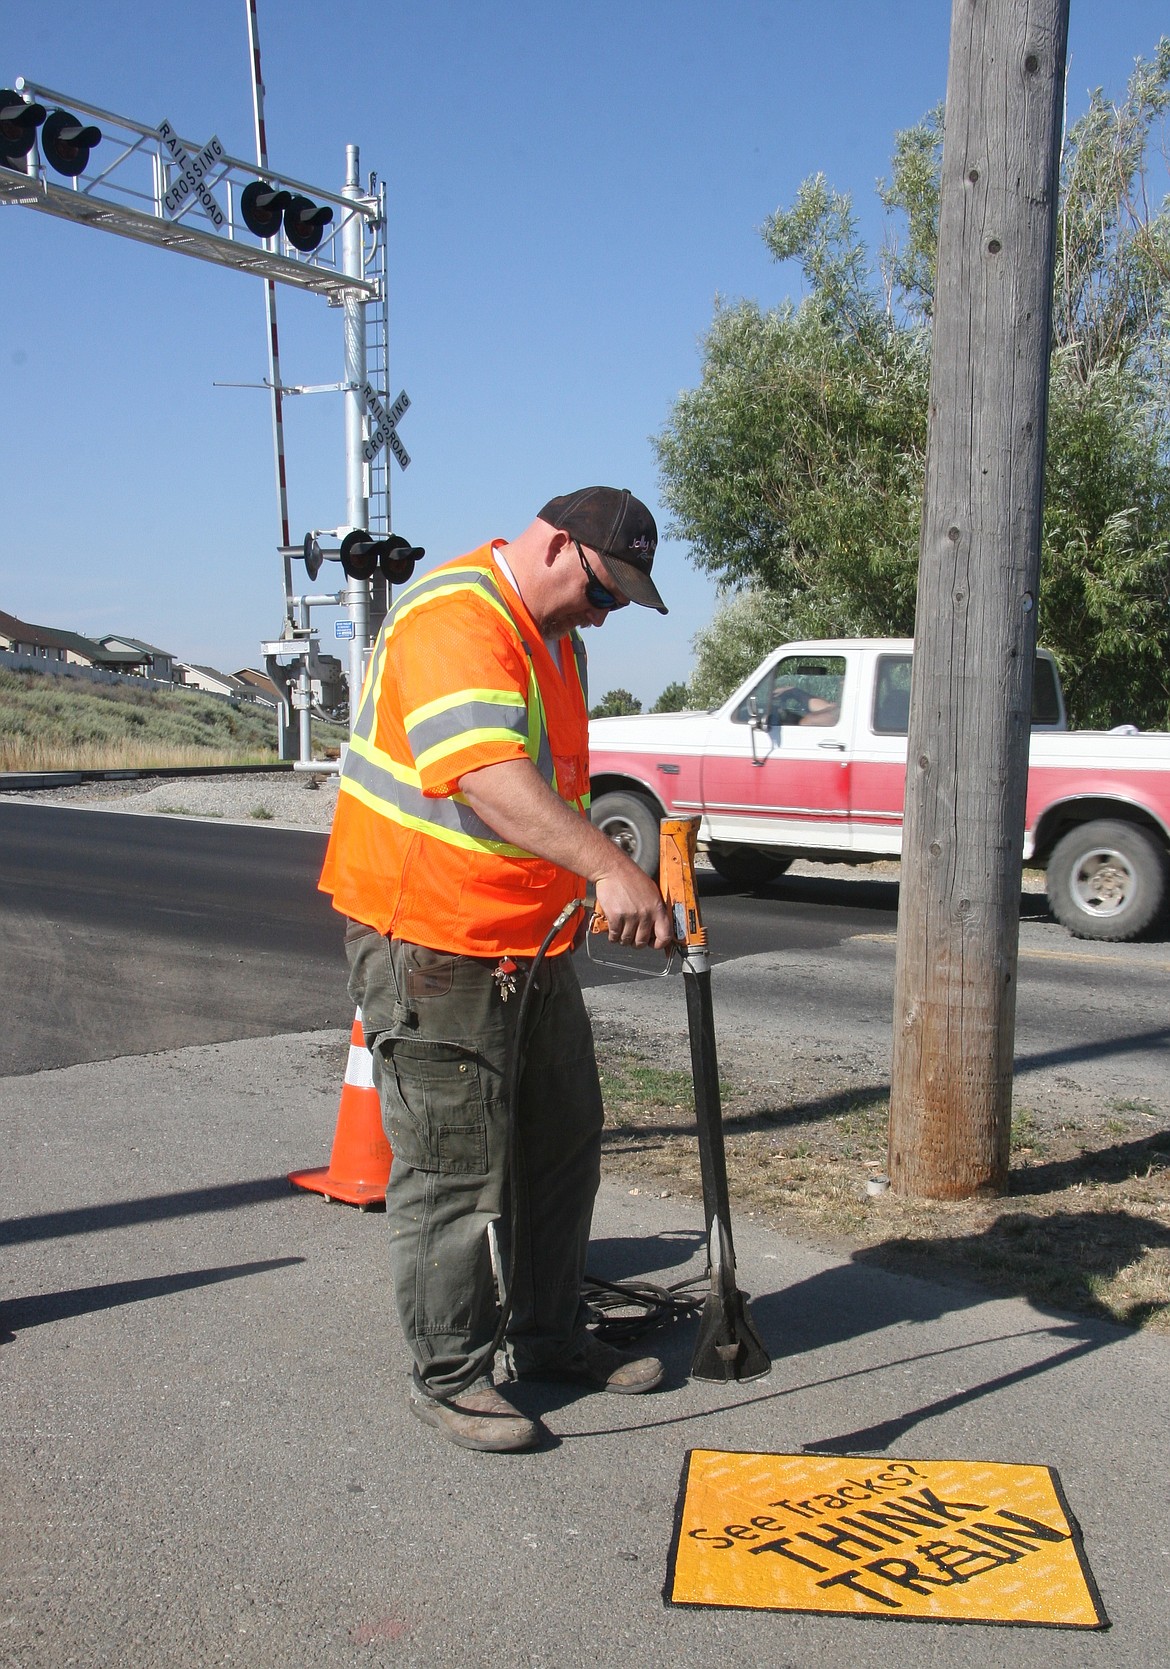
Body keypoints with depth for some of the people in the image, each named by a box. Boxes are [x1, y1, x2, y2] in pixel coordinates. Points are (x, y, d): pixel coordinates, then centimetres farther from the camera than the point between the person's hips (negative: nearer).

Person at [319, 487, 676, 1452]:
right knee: (455, 1163, -1)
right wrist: (610, 868, -47)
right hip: (429, 938, -10)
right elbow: (489, 776, -37)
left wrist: (585, 892, 25)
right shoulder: (455, 620, -21)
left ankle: (552, 1337, 33)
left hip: (530, 937, 10)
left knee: (564, 1140, 17)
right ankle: (449, 1374, 17)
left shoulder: (556, 633, 13)